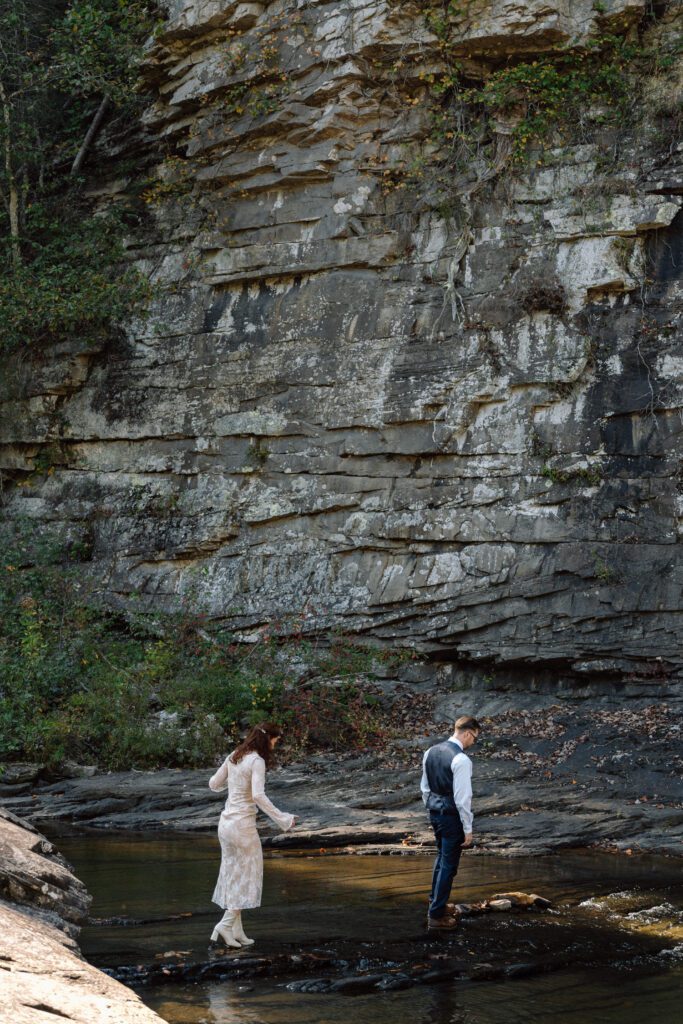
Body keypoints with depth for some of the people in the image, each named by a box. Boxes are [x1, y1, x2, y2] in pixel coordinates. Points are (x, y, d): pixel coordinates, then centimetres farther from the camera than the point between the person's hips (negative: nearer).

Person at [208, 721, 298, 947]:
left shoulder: (233, 757, 8)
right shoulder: (257, 761, -14)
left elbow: (214, 784, 16)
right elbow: (258, 796, -24)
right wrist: (282, 819, -20)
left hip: (226, 822, 8)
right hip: (243, 824, -8)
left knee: (233, 876, 12)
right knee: (247, 877, 3)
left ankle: (236, 931, 16)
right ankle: (226, 924, -6)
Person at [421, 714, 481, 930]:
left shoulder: (431, 752, 3)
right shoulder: (461, 760, -22)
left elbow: (425, 787, 12)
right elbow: (462, 797, -21)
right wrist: (468, 829, -14)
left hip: (434, 811, 8)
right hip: (452, 816, -8)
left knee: (442, 856, 25)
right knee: (449, 864, 2)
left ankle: (436, 902, 37)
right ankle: (436, 915, 6)